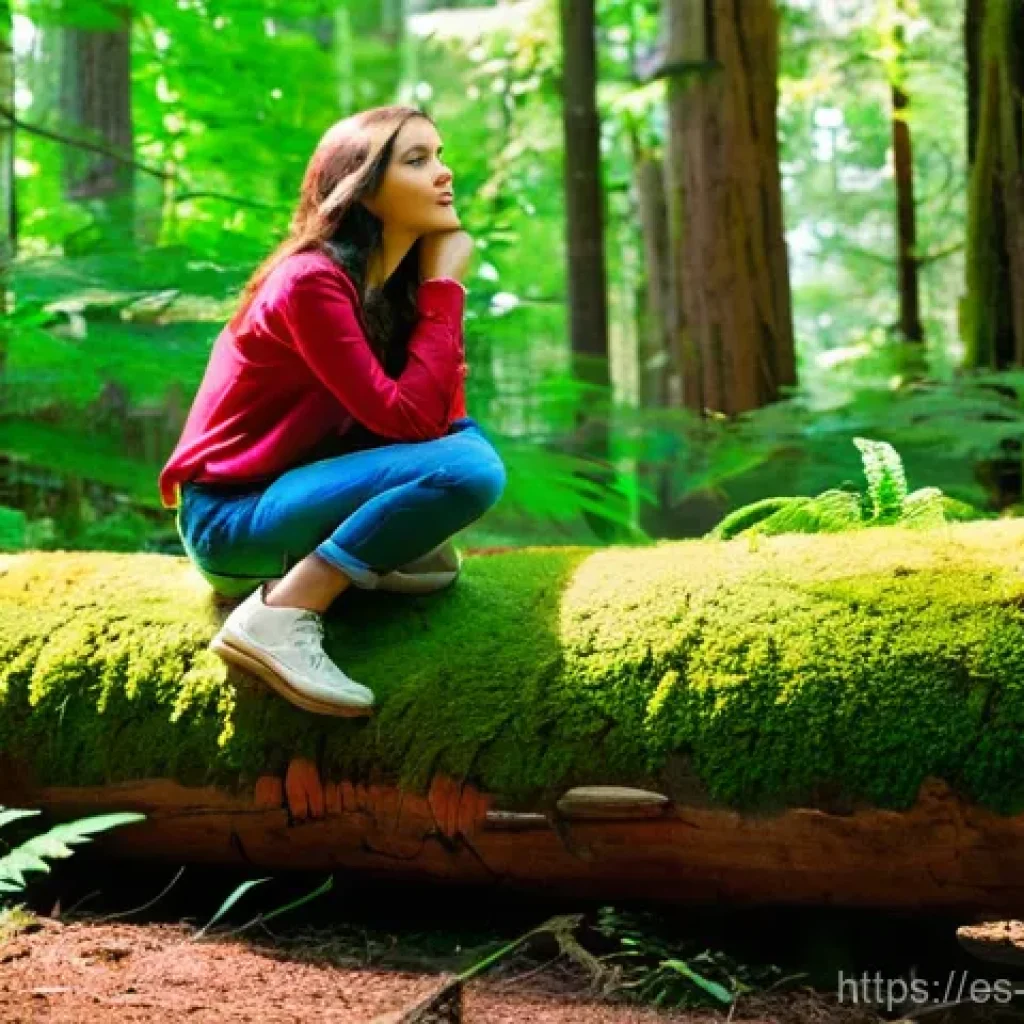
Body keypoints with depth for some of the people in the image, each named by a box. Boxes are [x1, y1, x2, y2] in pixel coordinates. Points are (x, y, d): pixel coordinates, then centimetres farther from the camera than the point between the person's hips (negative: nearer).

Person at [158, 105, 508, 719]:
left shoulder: (395, 280, 5)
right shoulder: (312, 281, -20)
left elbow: (440, 412, 0)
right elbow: (407, 419, -24)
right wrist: (446, 284, -16)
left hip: (292, 487, 8)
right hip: (230, 515, -8)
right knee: (466, 470, -26)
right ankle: (279, 616, -25)